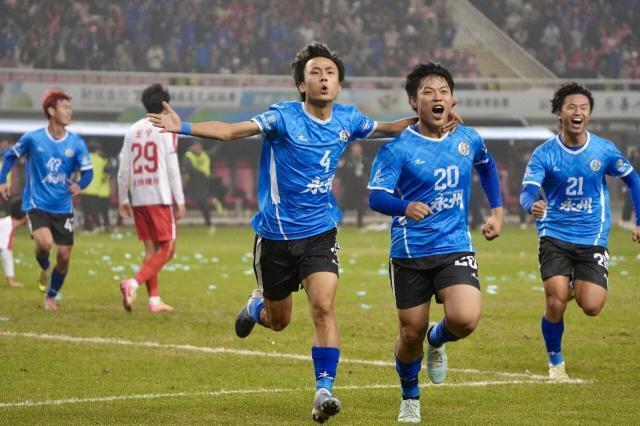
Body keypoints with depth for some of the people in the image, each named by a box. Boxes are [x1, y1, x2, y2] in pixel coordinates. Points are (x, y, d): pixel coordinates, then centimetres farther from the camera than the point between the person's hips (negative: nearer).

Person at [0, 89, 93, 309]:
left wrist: (80, 185, -20)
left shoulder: (76, 144, -2)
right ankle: (44, 269, 10)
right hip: (37, 205, -3)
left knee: (64, 255, 1)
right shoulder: (33, 139, -7)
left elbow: (88, 171, 1)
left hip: (63, 208, 3)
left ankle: (51, 296, 23)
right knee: (45, 242, -26)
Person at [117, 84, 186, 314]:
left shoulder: (133, 130, 11)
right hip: (160, 197, -6)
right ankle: (134, 283, -23)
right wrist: (180, 200, -5)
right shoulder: (167, 129, -4)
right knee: (167, 249, -3)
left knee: (150, 249, 12)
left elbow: (124, 168, 10)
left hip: (138, 198, 6)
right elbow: (172, 167, -8)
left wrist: (123, 200, 18)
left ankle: (154, 299, 9)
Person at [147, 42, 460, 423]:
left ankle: (324, 392, -16)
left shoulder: (347, 119, 0)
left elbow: (385, 128, 20)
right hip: (276, 233, -2)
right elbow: (231, 131, -24)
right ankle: (258, 305, 50)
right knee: (278, 320, 13)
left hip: (320, 232, 2)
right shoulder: (284, 117, -14)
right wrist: (183, 127, -39)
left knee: (324, 306, -19)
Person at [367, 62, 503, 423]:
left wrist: (497, 210, 19)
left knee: (465, 319, -21)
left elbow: (487, 166, 26)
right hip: (410, 253, -2)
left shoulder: (469, 139, 3)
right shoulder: (398, 149, -10)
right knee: (412, 334, 5)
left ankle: (438, 341, 16)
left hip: (456, 248, 2)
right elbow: (376, 196, -19)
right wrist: (406, 207, -39)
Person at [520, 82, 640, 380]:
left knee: (591, 307, -11)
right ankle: (555, 361, 10)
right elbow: (528, 192, -16)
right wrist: (532, 205, -40)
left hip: (592, 239, 1)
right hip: (555, 236, -1)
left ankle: (577, 286, 27)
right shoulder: (544, 154, -6)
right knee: (556, 302, -15)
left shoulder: (604, 150, -3)